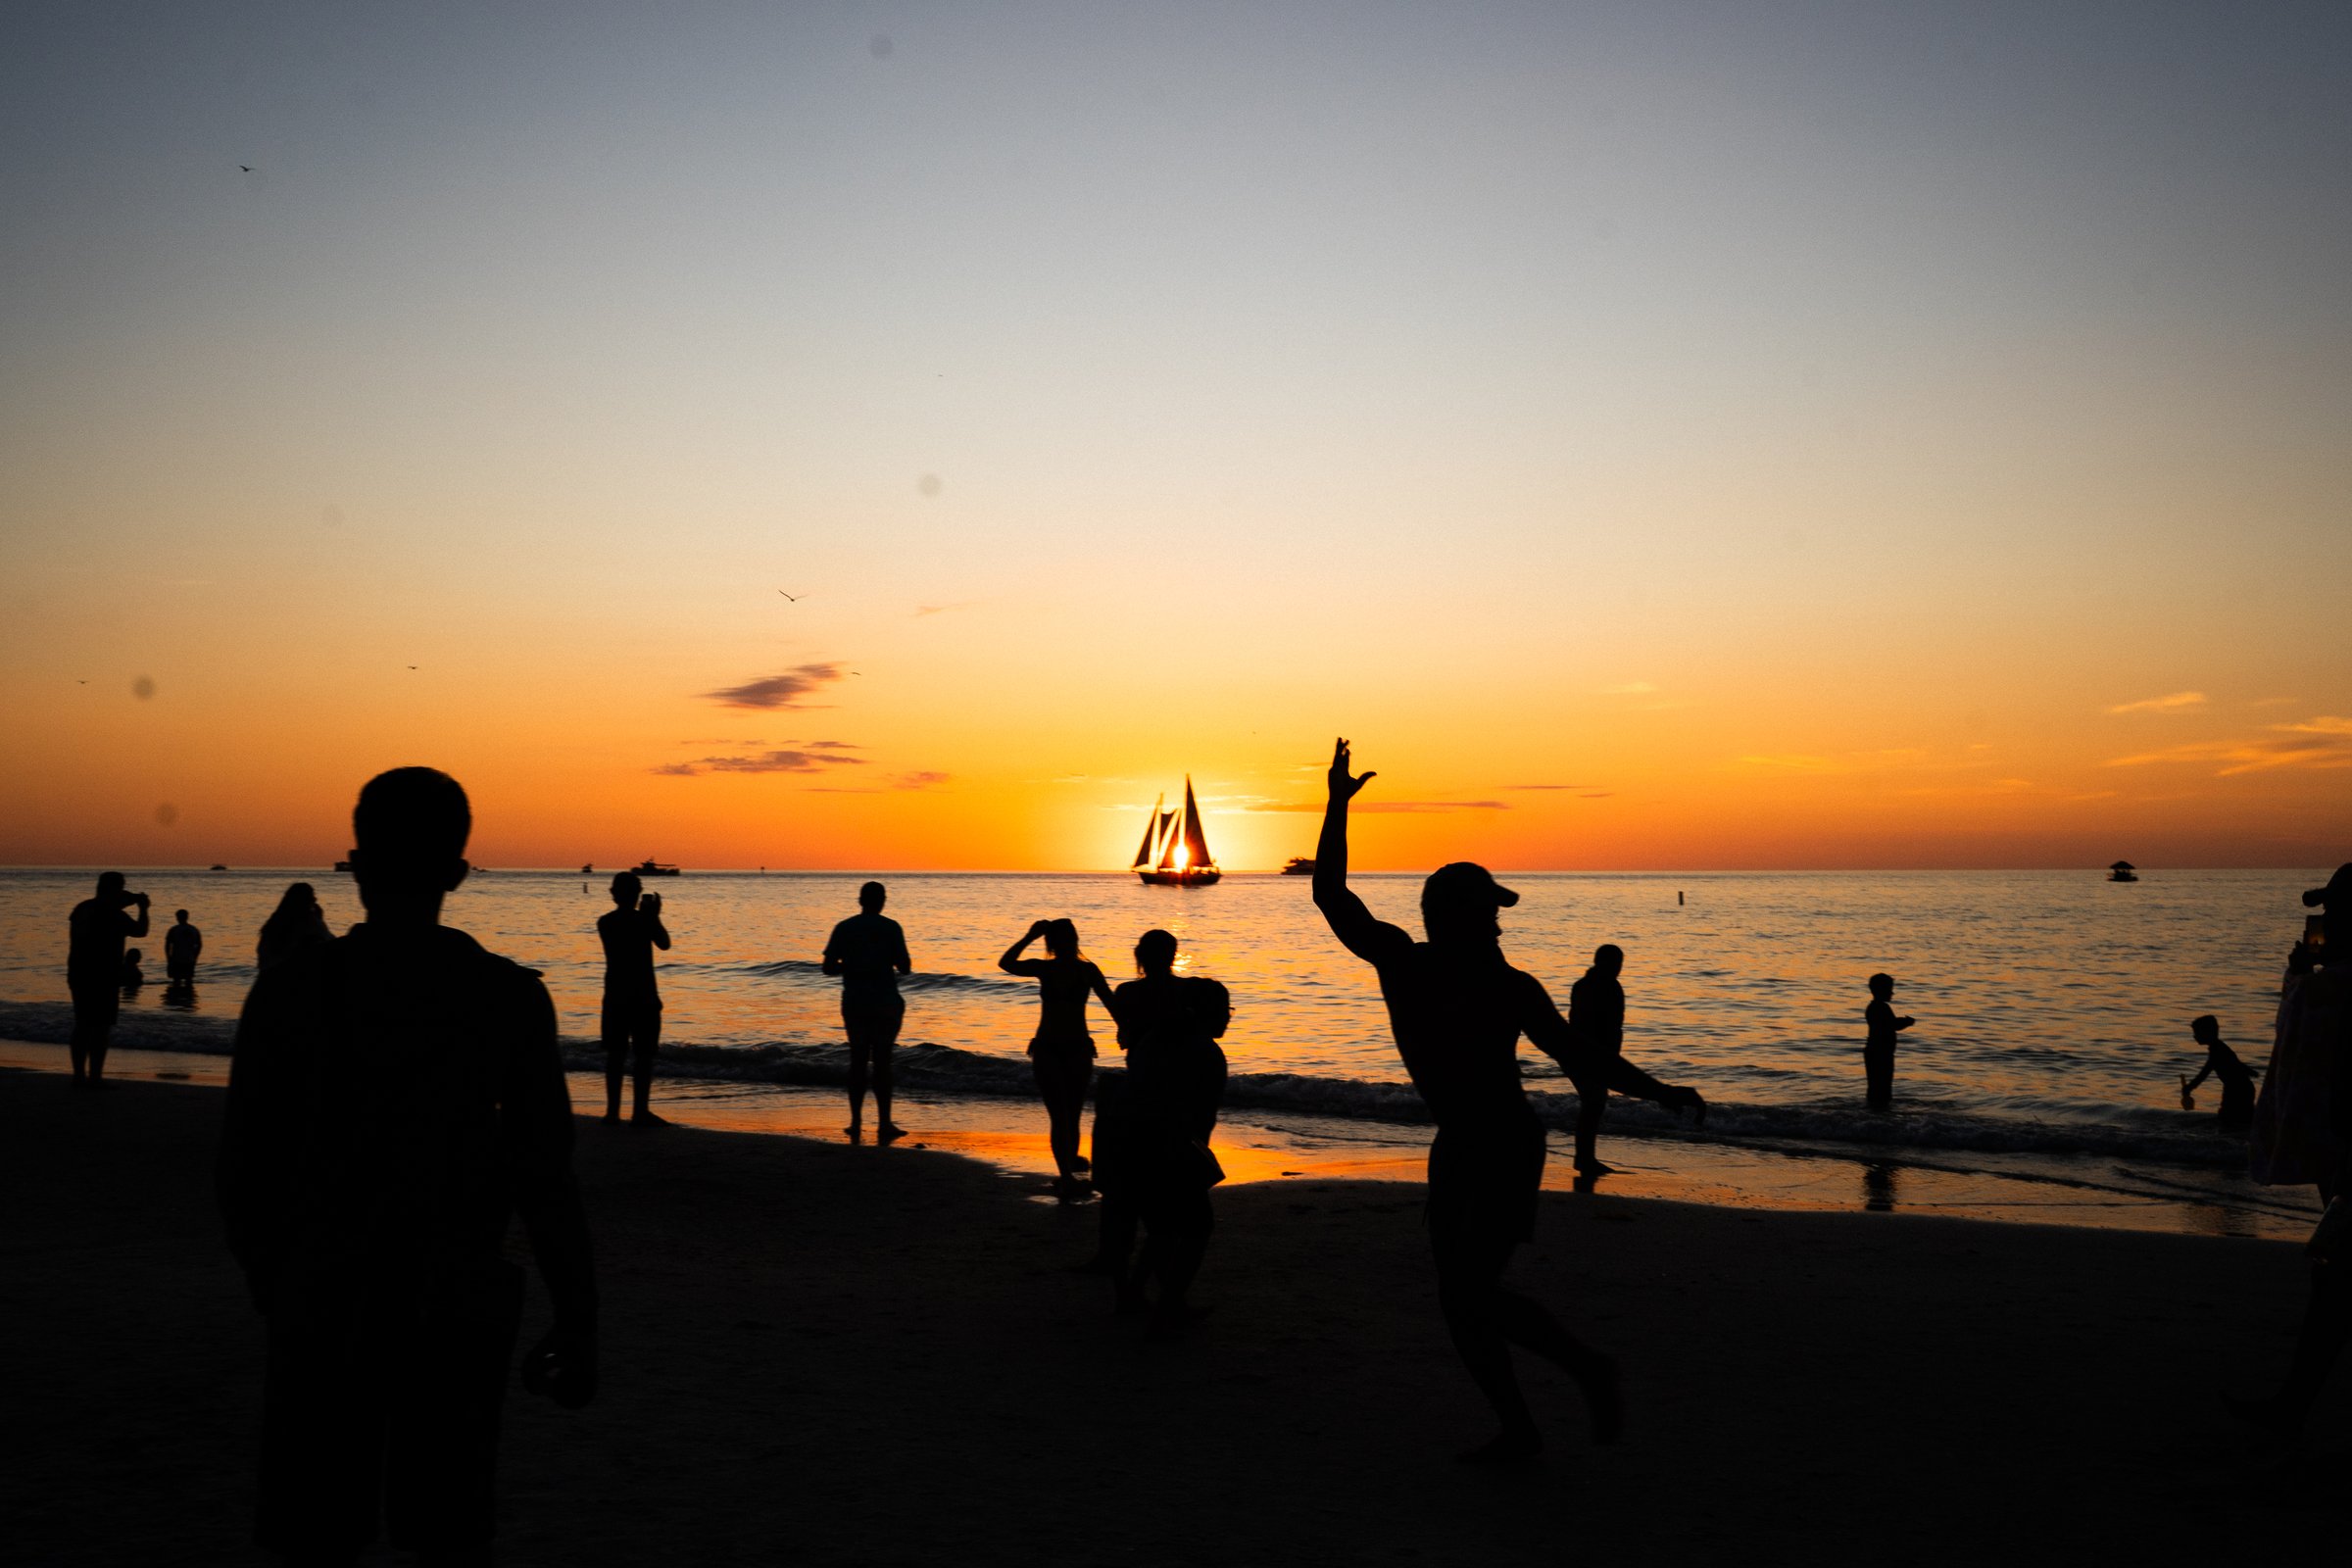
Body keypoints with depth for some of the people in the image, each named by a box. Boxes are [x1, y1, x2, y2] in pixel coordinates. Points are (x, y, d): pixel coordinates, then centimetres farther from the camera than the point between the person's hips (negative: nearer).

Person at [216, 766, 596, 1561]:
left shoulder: (291, 989, -7)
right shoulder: (510, 999, -9)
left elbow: (243, 1173, -1)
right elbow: (543, 1178, -9)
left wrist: (270, 1289, 15)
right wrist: (577, 1323, 1)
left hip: (322, 1309, 0)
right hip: (453, 1310, 0)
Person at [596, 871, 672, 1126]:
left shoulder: (604, 922, 4)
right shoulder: (643, 920, -11)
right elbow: (664, 943, 1)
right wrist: (654, 915, 9)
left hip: (615, 995, 5)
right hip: (643, 995, -5)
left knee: (615, 1053, 11)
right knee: (644, 1054, -1)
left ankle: (613, 1110, 13)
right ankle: (640, 1112, -3)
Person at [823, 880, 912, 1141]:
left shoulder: (844, 928, 2)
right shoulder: (890, 928, -6)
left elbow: (828, 967, 0)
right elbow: (905, 968, -7)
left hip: (854, 1002, 3)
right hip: (885, 1002, -3)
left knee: (858, 1060, 10)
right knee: (881, 1060, 1)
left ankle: (856, 1123, 8)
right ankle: (883, 1124, 0)